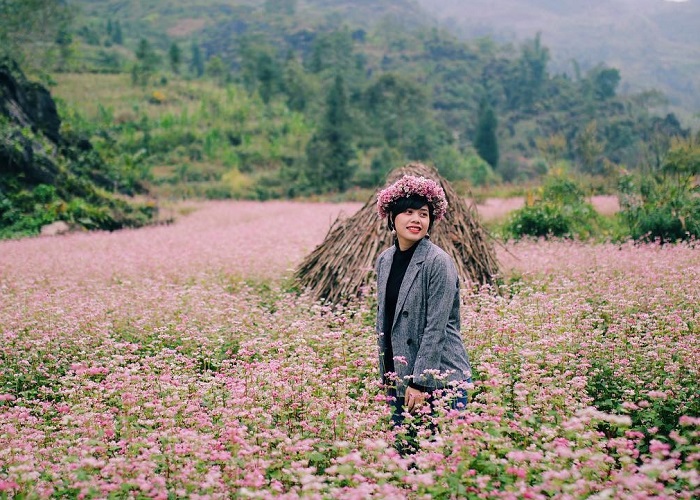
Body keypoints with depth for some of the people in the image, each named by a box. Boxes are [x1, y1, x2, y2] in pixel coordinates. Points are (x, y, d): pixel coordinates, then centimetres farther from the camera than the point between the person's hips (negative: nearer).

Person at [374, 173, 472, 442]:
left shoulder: (438, 262, -12)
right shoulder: (384, 260, 8)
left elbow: (436, 327, -15)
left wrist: (420, 382, -17)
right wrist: (387, 375, 12)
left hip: (440, 378, -6)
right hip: (398, 377, 6)